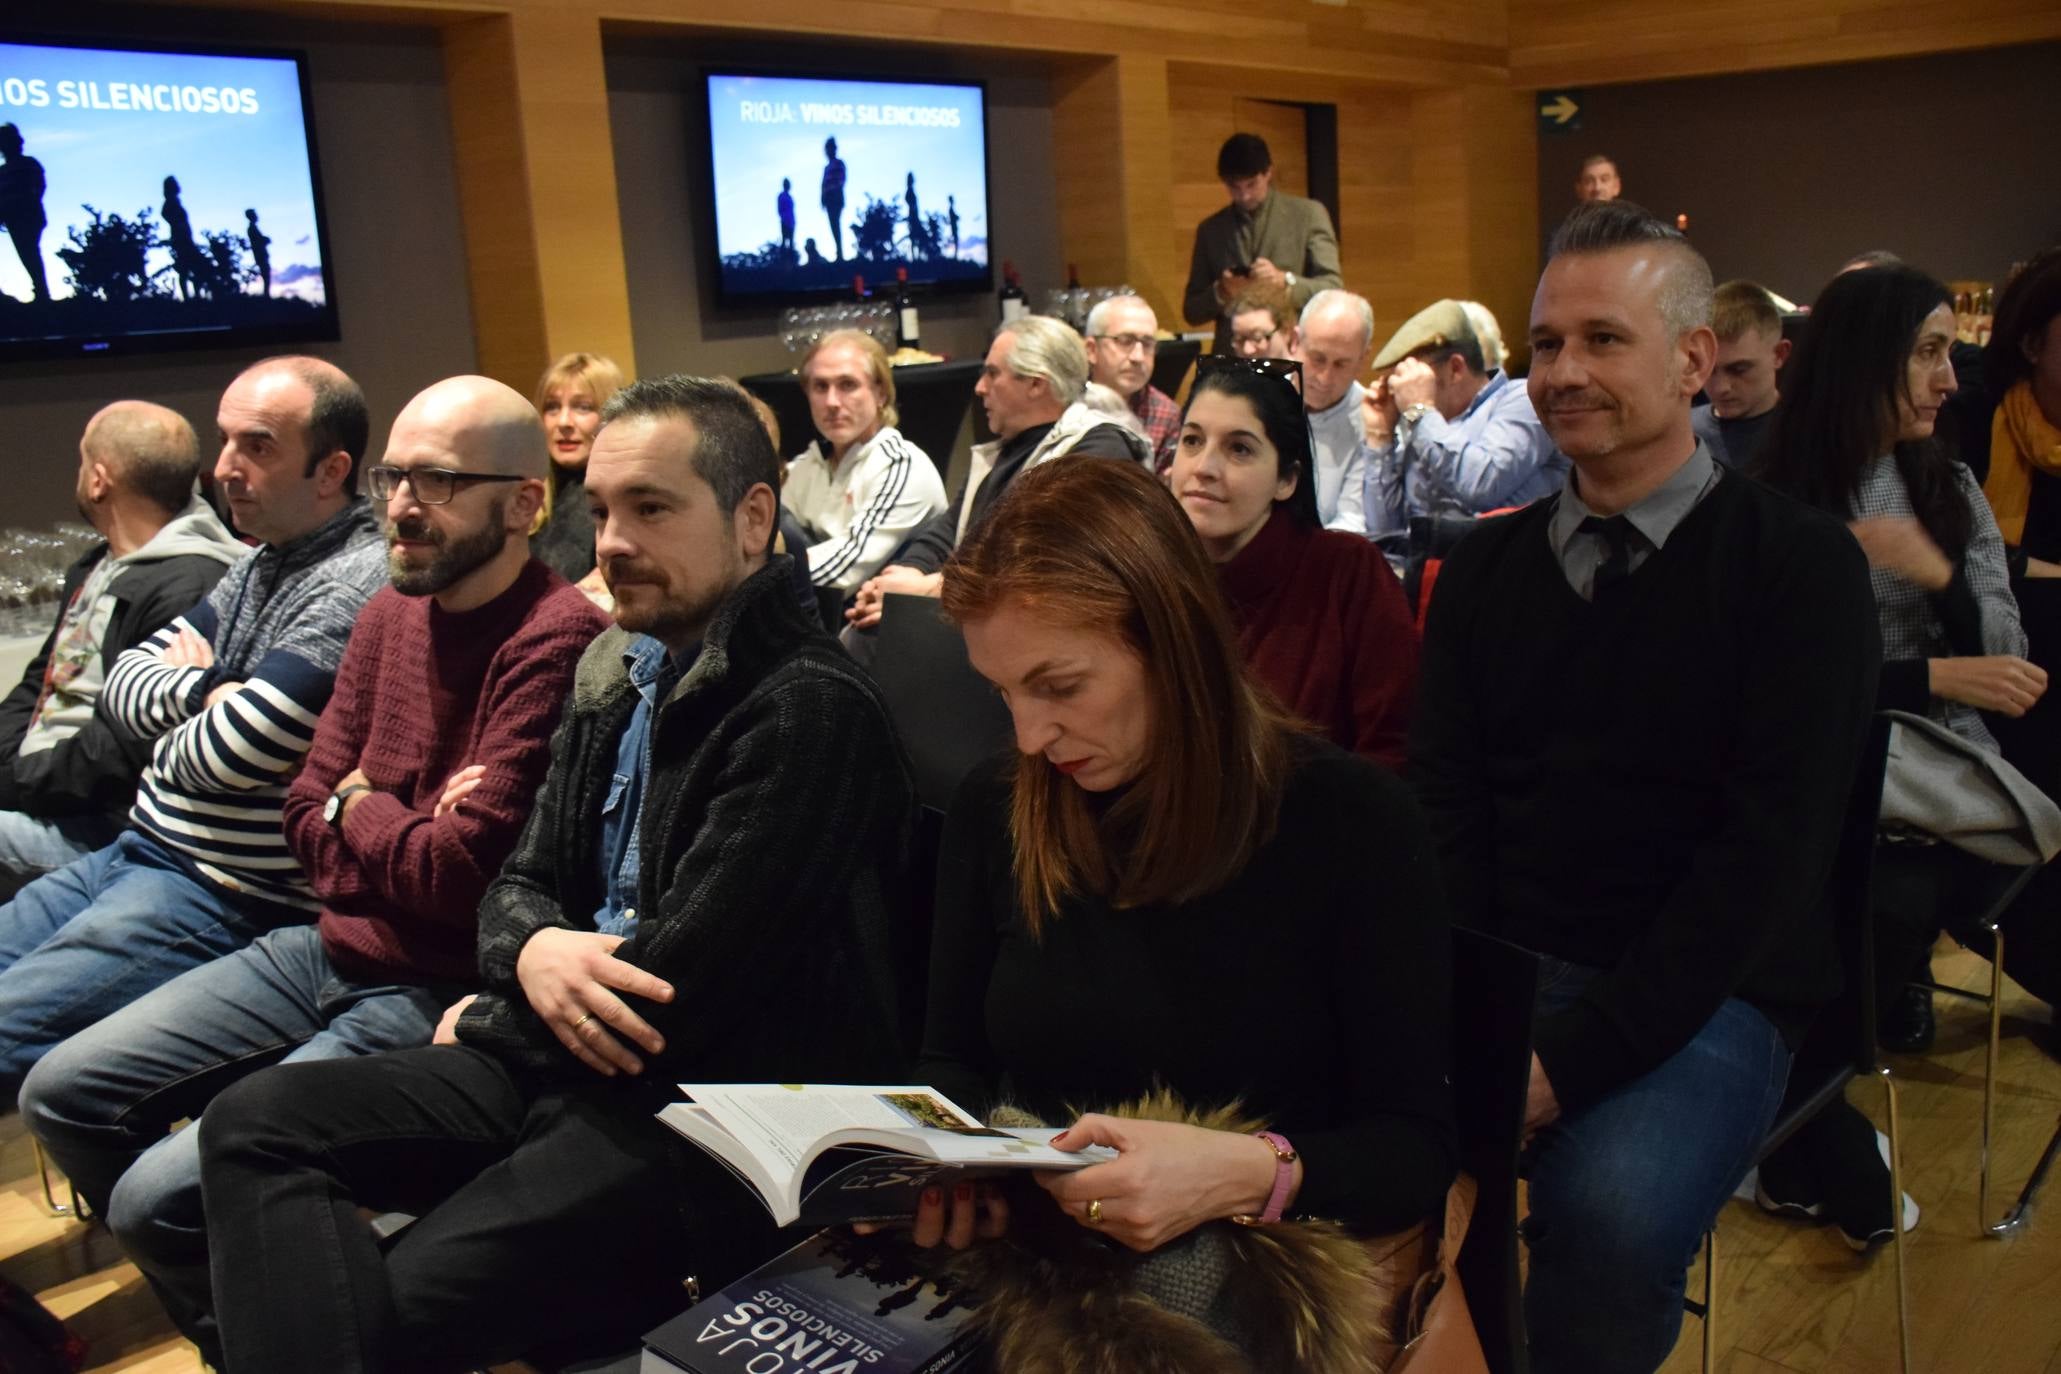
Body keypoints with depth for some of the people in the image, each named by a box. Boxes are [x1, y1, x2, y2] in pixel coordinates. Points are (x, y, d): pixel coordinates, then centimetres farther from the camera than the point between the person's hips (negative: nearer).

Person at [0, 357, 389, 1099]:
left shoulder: (355, 585, -20)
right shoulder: (258, 564, 12)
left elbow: (232, 753, -24)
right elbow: (123, 682, 12)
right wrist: (203, 690, -11)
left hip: (222, 895, -10)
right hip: (137, 852, 10)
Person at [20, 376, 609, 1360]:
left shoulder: (556, 641, -23)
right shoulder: (391, 612, 6)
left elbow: (460, 872, -25)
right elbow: (309, 817, 9)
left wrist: (359, 809, -5)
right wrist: (409, 833, -11)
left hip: (433, 994, -9)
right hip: (328, 948, 9)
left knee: (162, 1194, -16)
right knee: (60, 1096, 13)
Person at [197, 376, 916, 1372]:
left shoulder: (807, 709, -18)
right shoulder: (613, 674, 11)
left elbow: (671, 997, -20)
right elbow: (520, 883, 15)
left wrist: (482, 1026, -2)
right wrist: (532, 951, -11)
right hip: (575, 1063, 9)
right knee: (255, 1122, -5)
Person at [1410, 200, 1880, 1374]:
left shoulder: (1801, 564, -3)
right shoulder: (1487, 564, 11)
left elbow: (1769, 848, -11)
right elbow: (1441, 803, 5)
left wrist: (1577, 1057, -18)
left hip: (1706, 992, -3)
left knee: (1610, 1216, -31)